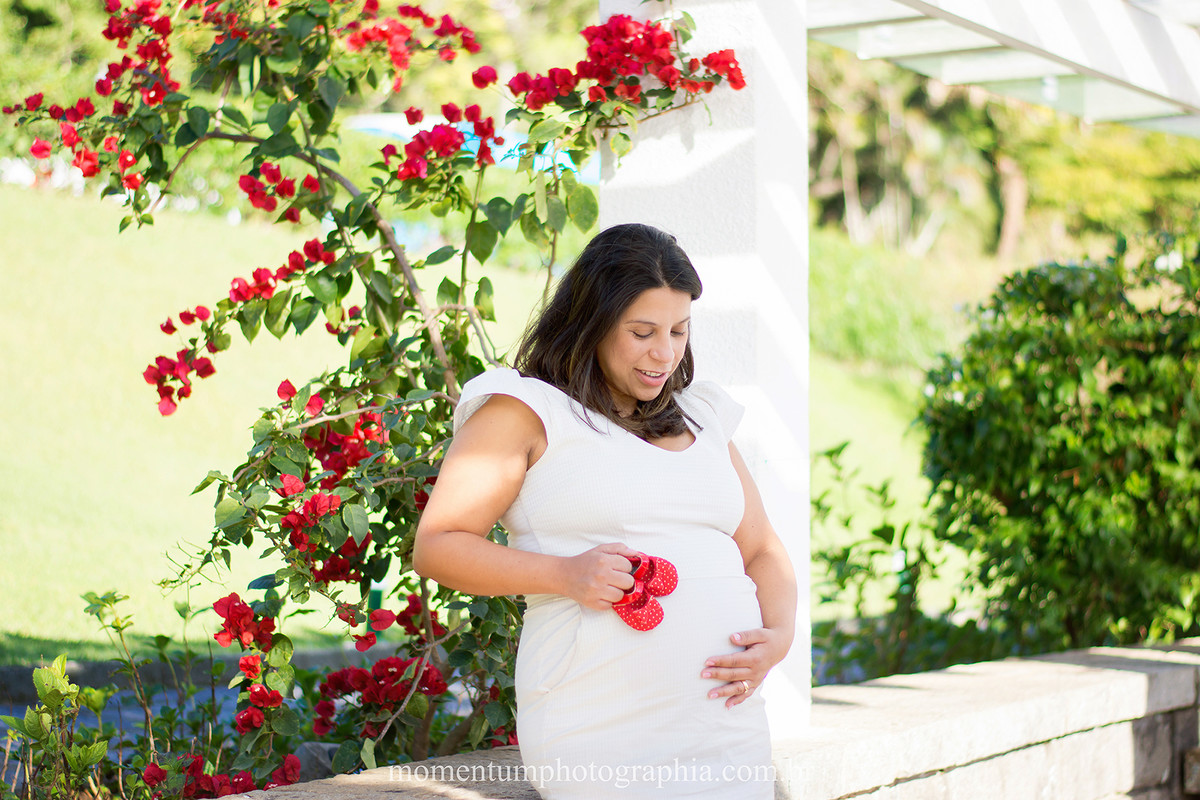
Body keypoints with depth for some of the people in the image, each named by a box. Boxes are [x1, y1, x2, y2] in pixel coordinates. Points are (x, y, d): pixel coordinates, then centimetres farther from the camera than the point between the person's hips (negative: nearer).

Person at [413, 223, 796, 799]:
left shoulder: (701, 420, 20)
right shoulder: (527, 411, 3)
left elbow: (763, 551, 21)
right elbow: (435, 548, -3)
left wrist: (778, 635, -1)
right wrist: (566, 574, -17)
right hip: (598, 732, -6)